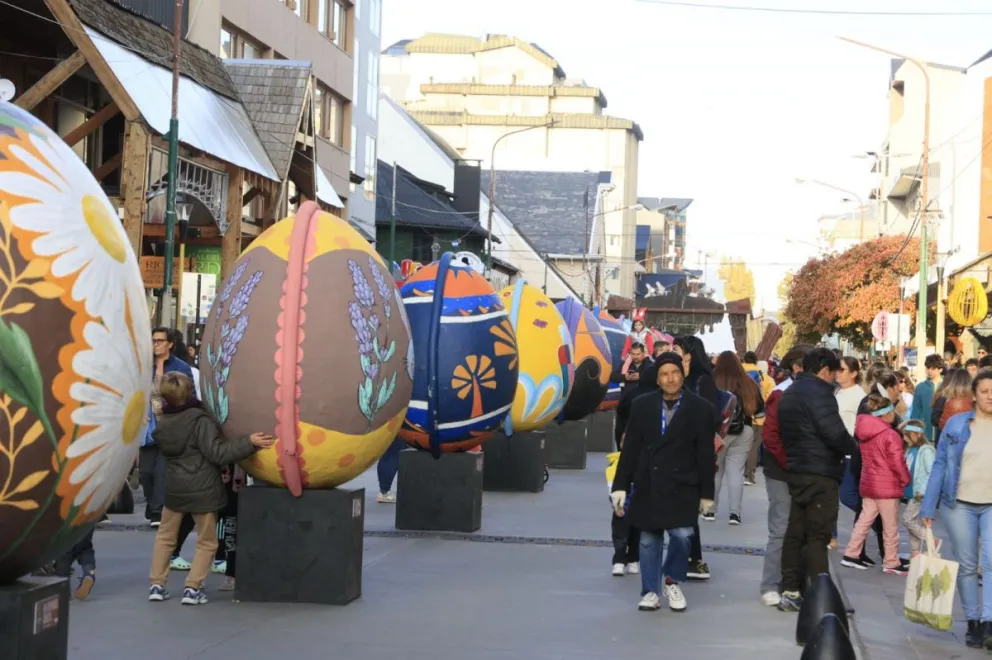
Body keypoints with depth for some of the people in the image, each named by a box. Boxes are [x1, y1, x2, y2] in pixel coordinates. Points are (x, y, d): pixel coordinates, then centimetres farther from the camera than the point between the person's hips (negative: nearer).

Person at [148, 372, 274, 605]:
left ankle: (156, 584, 17)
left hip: (174, 488, 5)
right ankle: (193, 587, 0)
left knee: (165, 537, 21)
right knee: (207, 542, 8)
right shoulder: (201, 421, -16)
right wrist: (249, 443, -26)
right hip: (202, 489, -5)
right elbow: (218, 453, -21)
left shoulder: (162, 424, 3)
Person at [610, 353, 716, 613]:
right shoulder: (642, 405, 5)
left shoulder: (701, 409, -1)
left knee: (681, 534, -13)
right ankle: (650, 591, 20)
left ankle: (673, 581, 13)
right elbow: (630, 449, 6)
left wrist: (706, 493, 0)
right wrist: (620, 485, 2)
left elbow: (705, 454, 0)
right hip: (647, 484, 2)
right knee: (649, 539, 7)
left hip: (682, 485, -2)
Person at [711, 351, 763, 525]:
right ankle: (734, 512, 2)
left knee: (714, 470, 11)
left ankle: (710, 510, 16)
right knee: (736, 472, 6)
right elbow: (760, 407, 5)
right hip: (743, 432, 2)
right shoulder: (748, 383, -1)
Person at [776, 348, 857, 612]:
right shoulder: (818, 392, -14)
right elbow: (835, 432, -21)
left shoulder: (790, 393, 16)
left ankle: (790, 592, 12)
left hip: (796, 471, 9)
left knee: (795, 533, 11)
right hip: (820, 474, -9)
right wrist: (852, 447, -4)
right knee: (818, 536, -6)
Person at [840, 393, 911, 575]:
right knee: (890, 526, 3)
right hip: (887, 486, -8)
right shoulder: (891, 435, -19)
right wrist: (906, 480, -1)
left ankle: (851, 554, 14)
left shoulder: (864, 431, 6)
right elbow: (898, 463, -17)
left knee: (865, 519, 14)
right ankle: (892, 563, 10)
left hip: (868, 483, 8)